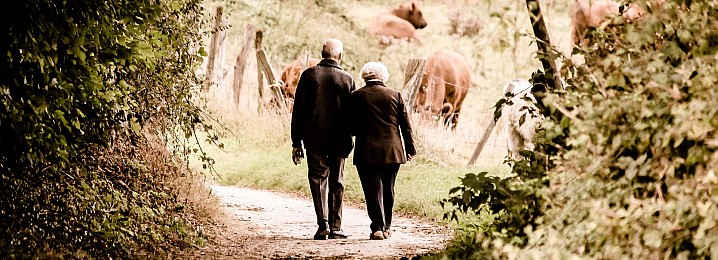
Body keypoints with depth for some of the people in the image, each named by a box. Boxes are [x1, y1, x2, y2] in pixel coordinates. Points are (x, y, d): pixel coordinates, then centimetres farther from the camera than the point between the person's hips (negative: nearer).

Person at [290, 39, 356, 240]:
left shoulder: (308, 75, -1)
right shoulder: (347, 79, -1)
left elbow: (298, 110, -1)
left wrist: (296, 142, 3)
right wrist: (349, 139, 13)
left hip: (314, 138, 0)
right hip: (339, 140, 0)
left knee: (318, 179, 5)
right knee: (336, 183, 9)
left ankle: (323, 224, -9)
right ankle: (335, 227, 8)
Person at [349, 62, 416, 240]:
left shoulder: (356, 96, -3)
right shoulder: (395, 95, 3)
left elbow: (352, 127, -2)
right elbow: (405, 125, 5)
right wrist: (410, 149, 13)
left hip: (367, 152, -2)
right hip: (392, 151, 2)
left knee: (373, 190, 0)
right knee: (388, 190, 14)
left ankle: (377, 227, -9)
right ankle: (386, 227, 21)